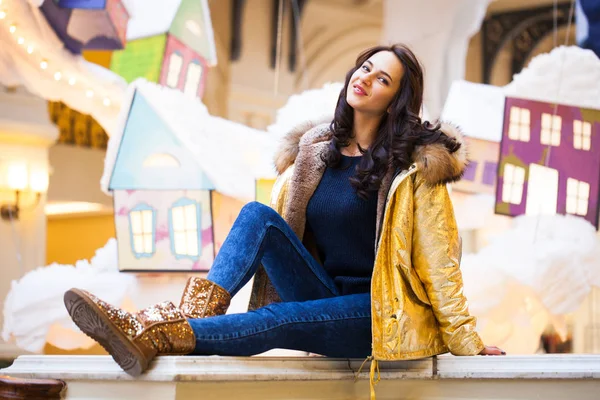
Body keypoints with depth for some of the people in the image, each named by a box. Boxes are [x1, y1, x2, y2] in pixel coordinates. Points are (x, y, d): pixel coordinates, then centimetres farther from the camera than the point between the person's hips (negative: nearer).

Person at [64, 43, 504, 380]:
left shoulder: (415, 164, -5)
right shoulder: (315, 155, 11)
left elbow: (439, 260, -7)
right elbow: (270, 230, 11)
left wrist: (467, 343, -9)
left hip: (381, 313, -5)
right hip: (325, 295, 5)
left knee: (278, 320, -33)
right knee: (257, 214, -17)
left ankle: (154, 336, -41)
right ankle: (193, 314, -35)